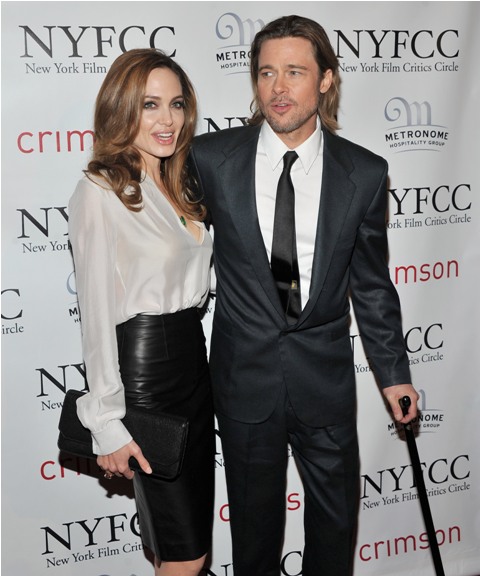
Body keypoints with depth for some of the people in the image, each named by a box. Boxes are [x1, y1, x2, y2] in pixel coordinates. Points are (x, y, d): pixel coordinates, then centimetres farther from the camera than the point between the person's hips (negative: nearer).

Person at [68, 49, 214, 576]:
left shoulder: (177, 187, 12)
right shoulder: (100, 193, -13)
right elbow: (97, 314, -15)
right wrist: (107, 423, -15)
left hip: (194, 359, 8)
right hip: (143, 369, -8)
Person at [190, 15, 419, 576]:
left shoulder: (364, 173, -4)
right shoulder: (211, 157, -7)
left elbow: (371, 282, 3)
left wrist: (393, 372, 6)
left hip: (325, 375, 1)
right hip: (244, 374, 0)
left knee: (336, 512, 16)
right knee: (254, 515, 17)